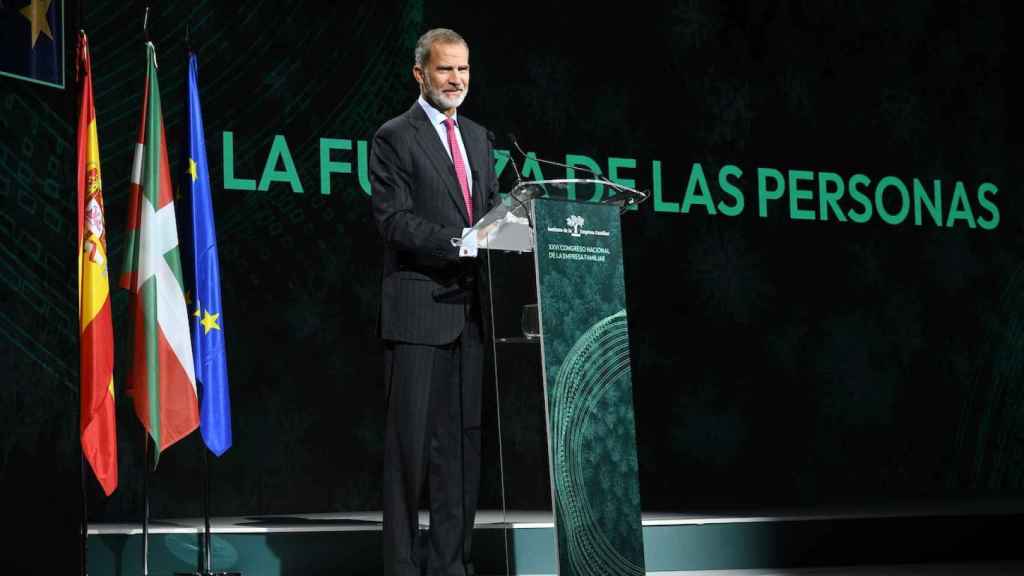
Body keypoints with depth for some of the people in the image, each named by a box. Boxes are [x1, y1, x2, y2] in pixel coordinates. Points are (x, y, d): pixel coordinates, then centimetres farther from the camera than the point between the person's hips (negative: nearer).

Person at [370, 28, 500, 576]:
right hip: (418, 309, -6)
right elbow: (395, 221, -12)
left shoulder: (479, 138, 18)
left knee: (463, 440, 7)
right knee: (411, 441, -4)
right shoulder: (394, 138, -2)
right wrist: (458, 243, -22)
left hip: (471, 308, 6)